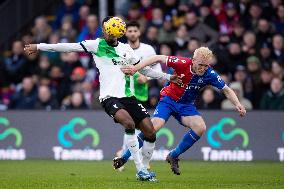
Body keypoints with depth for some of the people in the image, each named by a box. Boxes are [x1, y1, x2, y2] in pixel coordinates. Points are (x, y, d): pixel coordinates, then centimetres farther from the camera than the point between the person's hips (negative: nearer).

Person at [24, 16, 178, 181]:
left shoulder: (126, 49, 16)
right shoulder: (97, 45, 2)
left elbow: (143, 69, 27)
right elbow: (70, 47, -1)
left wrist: (167, 77, 25)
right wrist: (39, 47, -3)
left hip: (128, 96, 5)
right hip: (109, 97, -5)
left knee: (150, 132, -4)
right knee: (129, 123, -30)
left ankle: (145, 167, 16)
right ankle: (140, 169, -24)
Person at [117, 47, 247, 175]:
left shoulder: (209, 74, -15)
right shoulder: (183, 63, -23)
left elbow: (226, 90, -6)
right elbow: (158, 58, -20)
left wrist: (237, 104, -22)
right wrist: (135, 68, -26)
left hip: (186, 105, 3)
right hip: (169, 99, -3)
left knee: (200, 128, -22)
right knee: (154, 126, -25)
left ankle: (173, 156, -3)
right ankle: (124, 157, -12)